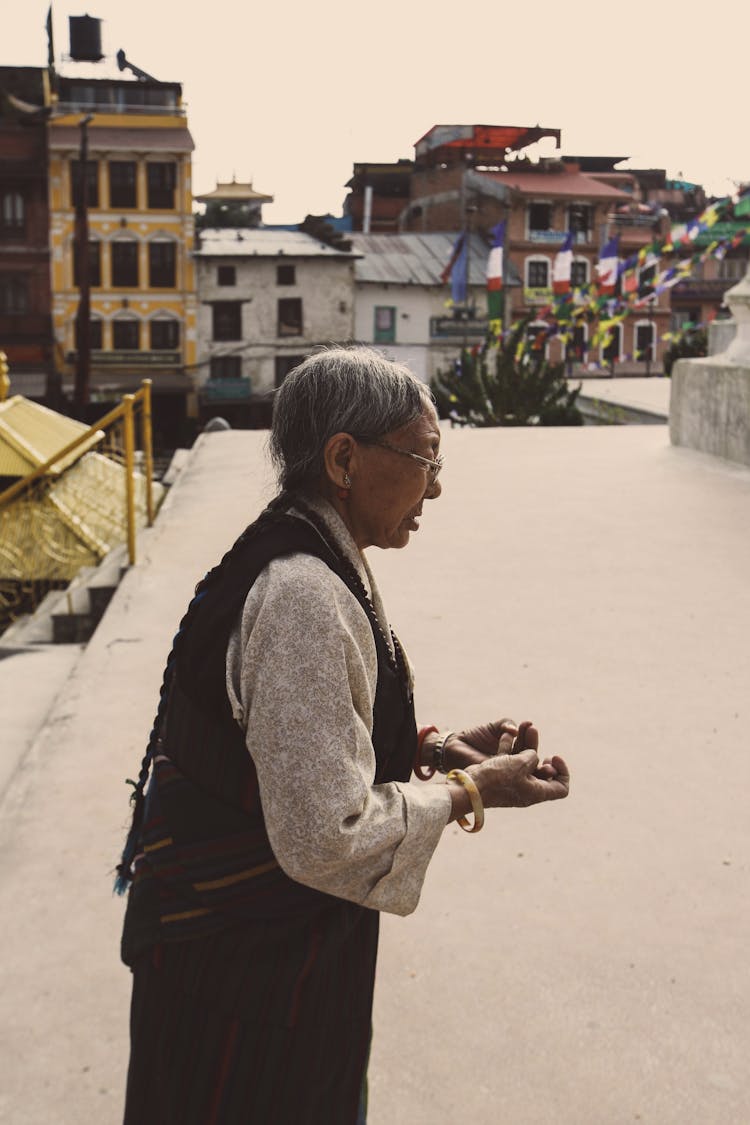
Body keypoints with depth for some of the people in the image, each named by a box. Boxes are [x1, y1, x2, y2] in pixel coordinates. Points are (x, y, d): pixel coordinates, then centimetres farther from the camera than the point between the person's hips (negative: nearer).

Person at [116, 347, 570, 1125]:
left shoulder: (315, 562, 2)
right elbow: (327, 835, -29)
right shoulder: (305, 599, -29)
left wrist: (436, 748, 2)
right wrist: (470, 792, -17)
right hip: (247, 957, -9)